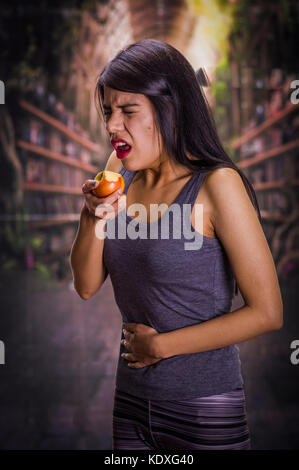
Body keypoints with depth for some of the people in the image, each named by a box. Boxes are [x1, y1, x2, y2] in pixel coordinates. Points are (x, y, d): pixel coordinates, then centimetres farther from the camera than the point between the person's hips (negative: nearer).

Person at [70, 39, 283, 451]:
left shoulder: (217, 184, -16)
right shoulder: (120, 173, 1)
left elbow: (267, 313, -17)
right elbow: (87, 287, 4)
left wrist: (160, 345, -12)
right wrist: (93, 218, -14)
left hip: (205, 413, -5)